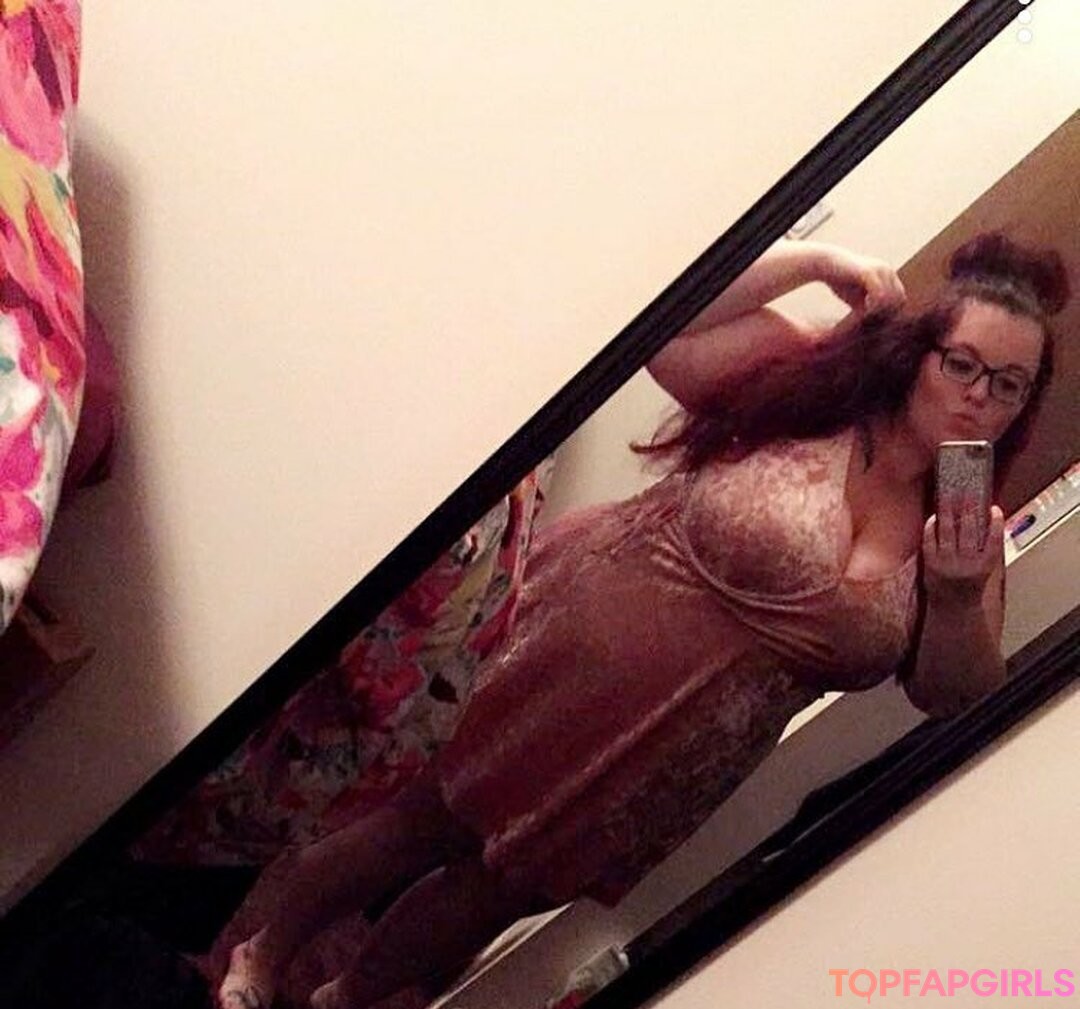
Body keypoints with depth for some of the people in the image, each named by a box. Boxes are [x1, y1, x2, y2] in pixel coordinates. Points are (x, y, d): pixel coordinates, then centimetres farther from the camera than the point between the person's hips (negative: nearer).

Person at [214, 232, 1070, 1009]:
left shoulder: (969, 526, -3)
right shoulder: (805, 379, -14)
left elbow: (953, 699, -2)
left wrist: (960, 595, -21)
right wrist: (816, 261, -22)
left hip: (678, 765, 4)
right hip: (586, 649, -4)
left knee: (509, 882, 18)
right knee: (430, 821, 7)